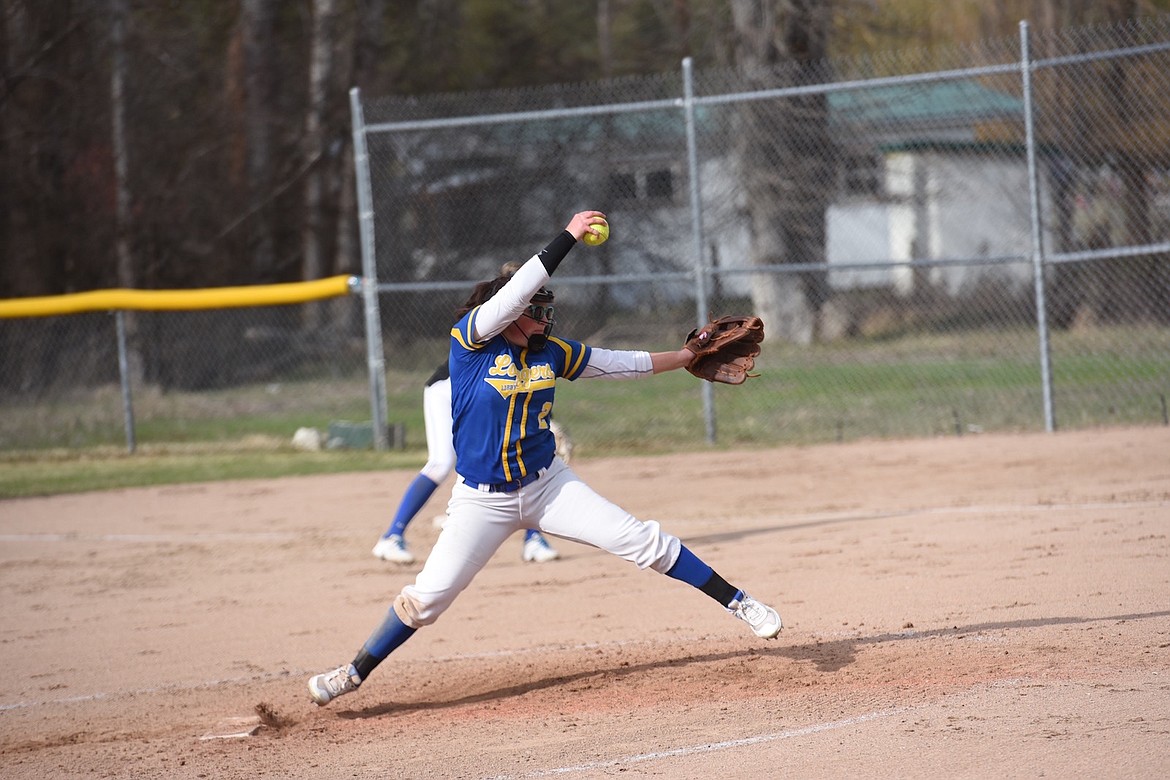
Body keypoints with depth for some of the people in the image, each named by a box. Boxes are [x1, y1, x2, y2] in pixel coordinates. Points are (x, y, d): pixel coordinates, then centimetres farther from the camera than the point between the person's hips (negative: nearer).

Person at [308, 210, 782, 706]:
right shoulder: (469, 339, -14)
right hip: (481, 498, -3)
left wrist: (687, 357, 10)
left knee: (642, 541, -3)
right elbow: (514, 293, -29)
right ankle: (355, 673, 9)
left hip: (548, 485, 4)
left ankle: (735, 602, 8)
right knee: (428, 596, -7)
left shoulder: (550, 351, 0)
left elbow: (616, 364, 11)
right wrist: (569, 236, -30)